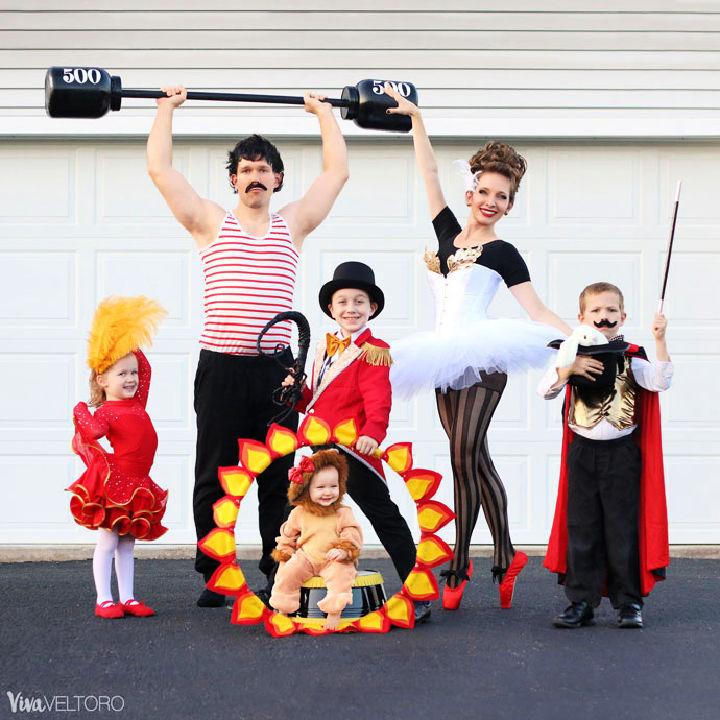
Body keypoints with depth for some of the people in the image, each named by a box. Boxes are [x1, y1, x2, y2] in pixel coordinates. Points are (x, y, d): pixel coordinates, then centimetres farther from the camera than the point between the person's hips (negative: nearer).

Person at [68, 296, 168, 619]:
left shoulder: (136, 403, 12)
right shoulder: (106, 411, -10)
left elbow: (144, 367, 25)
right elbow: (89, 433, -31)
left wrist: (131, 345, 19)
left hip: (138, 484, 7)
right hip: (112, 483, -7)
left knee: (127, 544, 11)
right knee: (107, 541, -3)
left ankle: (128, 598, 15)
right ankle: (104, 600, 0)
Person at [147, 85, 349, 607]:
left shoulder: (293, 223, 13)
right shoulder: (211, 222, 8)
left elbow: (338, 171, 16)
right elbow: (159, 168, 6)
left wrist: (325, 113, 23)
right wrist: (168, 108, 13)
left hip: (275, 369, 1)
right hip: (221, 368, -1)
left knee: (278, 481, 3)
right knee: (214, 480, 3)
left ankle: (279, 575, 7)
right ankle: (214, 577, 10)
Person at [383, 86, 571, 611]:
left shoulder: (503, 253, 3)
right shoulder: (448, 232, 15)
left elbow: (538, 312, 0)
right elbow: (430, 173, 15)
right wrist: (415, 119, 12)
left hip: (482, 356, -5)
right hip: (446, 359, 5)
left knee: (465, 456, -15)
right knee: (473, 459, 4)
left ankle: (460, 566, -13)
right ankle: (506, 556, 10)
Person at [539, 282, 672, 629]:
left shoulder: (630, 358, -1)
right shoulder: (573, 357, 4)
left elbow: (661, 381, -15)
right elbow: (545, 390, -5)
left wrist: (659, 340, -23)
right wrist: (570, 368, -20)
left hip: (622, 452, -2)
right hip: (582, 451, 2)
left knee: (623, 527, 0)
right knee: (581, 527, 3)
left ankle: (629, 602, 8)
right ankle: (581, 602, 9)